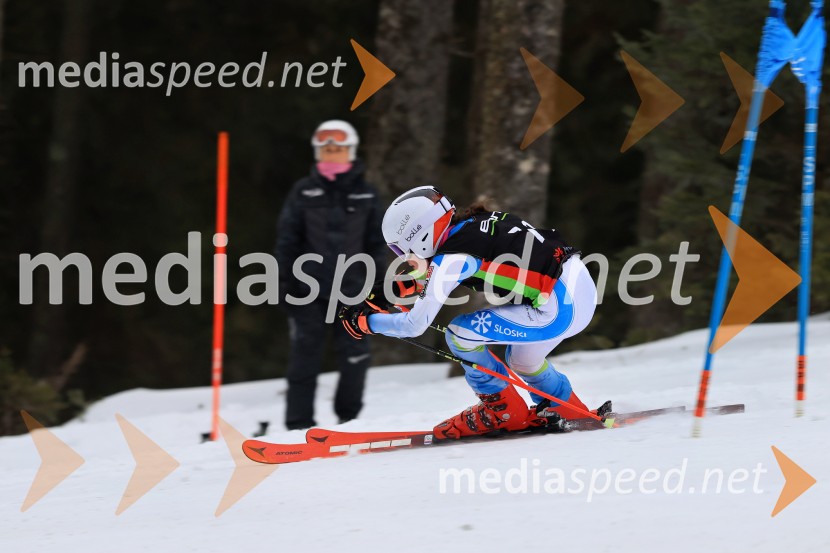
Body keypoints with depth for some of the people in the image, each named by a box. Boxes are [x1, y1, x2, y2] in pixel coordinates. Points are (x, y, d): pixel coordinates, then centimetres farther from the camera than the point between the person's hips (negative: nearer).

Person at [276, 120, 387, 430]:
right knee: (305, 357, -3)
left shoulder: (365, 196, 8)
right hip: (309, 290, -1)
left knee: (355, 357, -3)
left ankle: (349, 418, 13)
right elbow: (287, 241, 4)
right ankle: (299, 423, 2)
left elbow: (376, 244, 11)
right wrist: (285, 283, -2)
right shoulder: (304, 193, 4)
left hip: (351, 289, 1)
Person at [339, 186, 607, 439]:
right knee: (521, 360, 29)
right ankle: (570, 412, 41)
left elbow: (415, 324, -6)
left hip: (560, 308, -9)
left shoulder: (450, 259, -12)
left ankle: (503, 410, 13)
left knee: (460, 334, 0)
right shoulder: (471, 224, 12)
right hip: (582, 285, 9)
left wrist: (365, 321, 8)